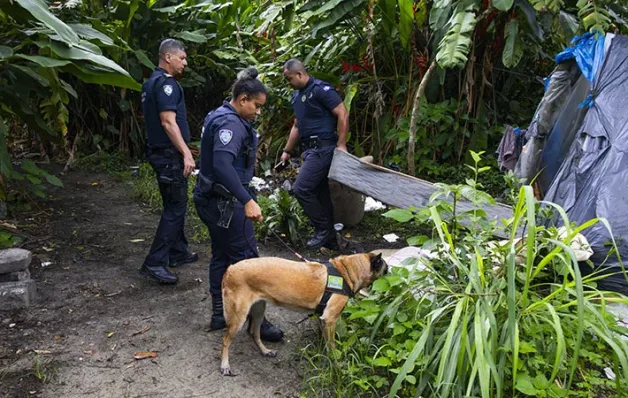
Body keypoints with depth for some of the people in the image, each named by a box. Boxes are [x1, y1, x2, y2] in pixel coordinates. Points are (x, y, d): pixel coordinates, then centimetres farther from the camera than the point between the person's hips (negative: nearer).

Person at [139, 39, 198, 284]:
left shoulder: (151, 82, 17)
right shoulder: (166, 83, -15)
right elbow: (168, 121, -24)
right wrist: (186, 153, -27)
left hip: (160, 152, 11)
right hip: (170, 154, -11)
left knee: (175, 204, 17)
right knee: (176, 207, -7)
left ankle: (178, 253, 28)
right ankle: (154, 263, -5)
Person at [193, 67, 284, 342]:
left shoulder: (221, 117, 13)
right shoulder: (231, 124, -20)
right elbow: (222, 165, -34)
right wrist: (248, 201, -39)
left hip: (213, 200, 11)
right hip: (225, 203, -11)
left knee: (221, 256, 17)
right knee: (246, 259, -3)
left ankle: (219, 314, 27)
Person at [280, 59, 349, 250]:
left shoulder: (321, 89, -11)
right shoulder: (297, 96, 17)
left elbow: (343, 114, -15)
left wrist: (341, 145, -16)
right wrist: (287, 151, 26)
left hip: (322, 147, -9)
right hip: (310, 149, 9)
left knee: (301, 189, -14)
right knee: (320, 192, 10)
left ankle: (323, 230, 0)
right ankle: (329, 239, 19)